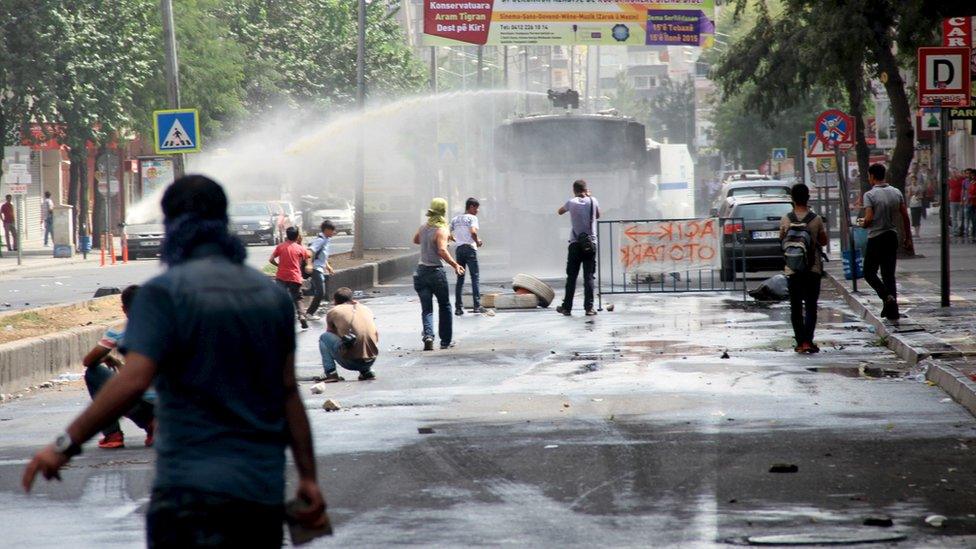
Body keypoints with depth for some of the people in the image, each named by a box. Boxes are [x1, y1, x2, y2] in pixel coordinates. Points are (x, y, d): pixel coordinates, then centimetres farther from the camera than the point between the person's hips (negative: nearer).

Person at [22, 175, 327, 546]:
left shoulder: (165, 291, -8)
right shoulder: (272, 295, 11)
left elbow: (132, 381, -17)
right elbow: (289, 391, 11)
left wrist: (66, 445, -12)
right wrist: (308, 477, 15)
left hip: (194, 488, -6)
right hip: (265, 490, 6)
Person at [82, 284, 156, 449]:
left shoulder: (118, 333, -3)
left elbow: (88, 361, 5)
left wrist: (108, 359, 26)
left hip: (137, 401, -5)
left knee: (93, 373, 18)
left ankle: (112, 434, 12)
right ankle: (152, 422, 10)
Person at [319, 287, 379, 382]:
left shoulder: (333, 312, 7)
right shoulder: (365, 309, 16)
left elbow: (330, 332, 24)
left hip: (350, 362, -4)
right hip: (371, 360, 4)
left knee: (324, 337, 16)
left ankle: (331, 373, 4)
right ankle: (367, 372, 19)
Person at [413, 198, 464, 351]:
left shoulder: (423, 228, 7)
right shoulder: (441, 230, -13)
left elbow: (415, 240, 27)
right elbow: (442, 251, -26)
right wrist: (455, 265, -18)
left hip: (421, 271, 4)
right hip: (436, 272, -4)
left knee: (426, 309, 2)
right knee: (444, 306, 14)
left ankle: (428, 335, -21)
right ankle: (446, 340, 19)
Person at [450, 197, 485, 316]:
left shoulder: (455, 219, 14)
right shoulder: (472, 218, -5)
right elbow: (473, 232, -21)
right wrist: (477, 242, -5)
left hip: (459, 249, 6)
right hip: (470, 248, -6)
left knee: (460, 279, 8)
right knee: (475, 277, -2)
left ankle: (458, 307, 4)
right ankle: (476, 306, -8)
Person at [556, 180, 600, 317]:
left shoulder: (571, 202, -2)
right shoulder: (593, 201, 0)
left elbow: (560, 212, 18)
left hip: (575, 244, 0)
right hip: (590, 243, 0)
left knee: (571, 277, 5)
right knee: (588, 277, 1)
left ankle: (567, 307, 7)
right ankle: (589, 308, -4)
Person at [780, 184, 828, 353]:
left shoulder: (786, 220, -5)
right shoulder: (816, 220, -7)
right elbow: (823, 241, 5)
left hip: (792, 269, 1)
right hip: (813, 268, -1)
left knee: (796, 308, 10)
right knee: (811, 307, 2)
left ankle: (800, 342, 10)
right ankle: (807, 340, -11)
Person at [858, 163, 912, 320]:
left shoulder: (870, 195, -13)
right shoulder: (896, 193, 4)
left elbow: (869, 219, -20)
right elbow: (905, 216, 5)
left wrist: (862, 224, 3)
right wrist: (908, 238, 13)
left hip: (876, 238, -5)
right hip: (892, 237, 5)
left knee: (869, 272, 8)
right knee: (889, 274, 10)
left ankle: (887, 296, -16)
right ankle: (892, 311, 6)